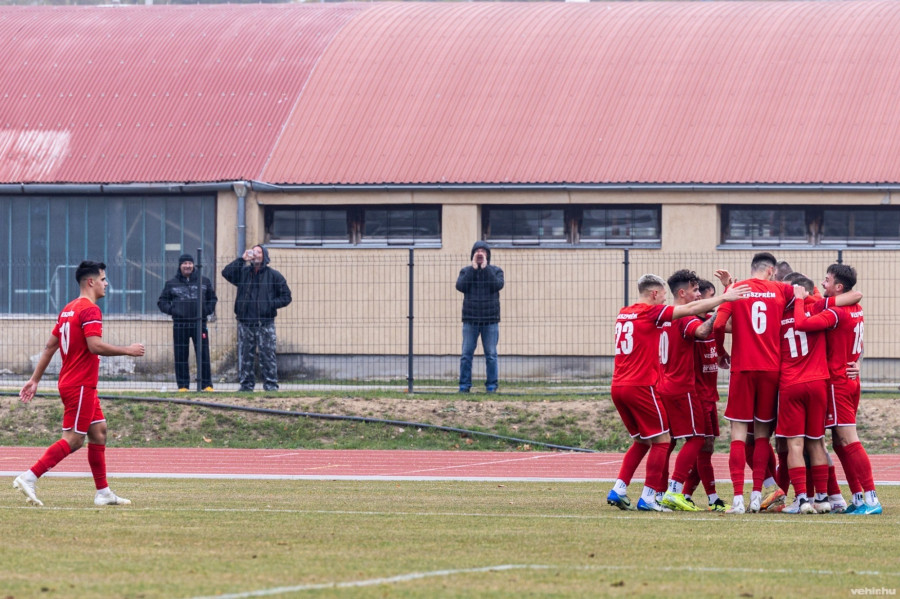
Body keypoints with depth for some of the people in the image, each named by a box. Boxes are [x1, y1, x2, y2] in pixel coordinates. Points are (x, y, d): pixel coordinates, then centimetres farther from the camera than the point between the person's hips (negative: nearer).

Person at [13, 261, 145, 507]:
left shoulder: (69, 309, 14)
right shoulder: (90, 310, -15)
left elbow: (50, 346, 16)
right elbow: (95, 346, -26)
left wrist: (35, 379, 18)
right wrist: (128, 350, -15)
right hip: (80, 385, -10)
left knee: (99, 431, 12)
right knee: (73, 439, -9)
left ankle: (103, 492, 13)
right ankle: (29, 478, -12)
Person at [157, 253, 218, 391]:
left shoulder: (203, 282, 12)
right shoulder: (171, 284, 10)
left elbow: (213, 298, 21)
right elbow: (162, 301, 12)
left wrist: (208, 310, 2)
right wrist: (171, 310, -6)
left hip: (199, 323, 0)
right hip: (180, 325, 0)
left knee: (203, 354, -4)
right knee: (181, 356, 0)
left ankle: (206, 384, 0)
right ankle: (182, 385, 5)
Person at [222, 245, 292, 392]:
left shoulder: (273, 275, 7)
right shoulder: (243, 272, 13)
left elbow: (286, 297, 7)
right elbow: (226, 273, -4)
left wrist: (271, 304, -10)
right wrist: (242, 259, -6)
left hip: (265, 323, -2)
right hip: (245, 322, 2)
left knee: (267, 355, -5)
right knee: (245, 356, 3)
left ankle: (271, 384, -1)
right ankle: (246, 384, 9)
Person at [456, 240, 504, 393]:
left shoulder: (495, 271, 7)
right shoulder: (466, 271, 9)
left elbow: (498, 285, -13)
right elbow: (460, 286, -10)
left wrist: (485, 268, -11)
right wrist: (473, 268, -10)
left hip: (490, 321, -1)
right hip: (470, 320, 1)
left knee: (491, 355, 0)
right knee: (466, 354, -2)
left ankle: (492, 385, 5)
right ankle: (464, 385, 1)